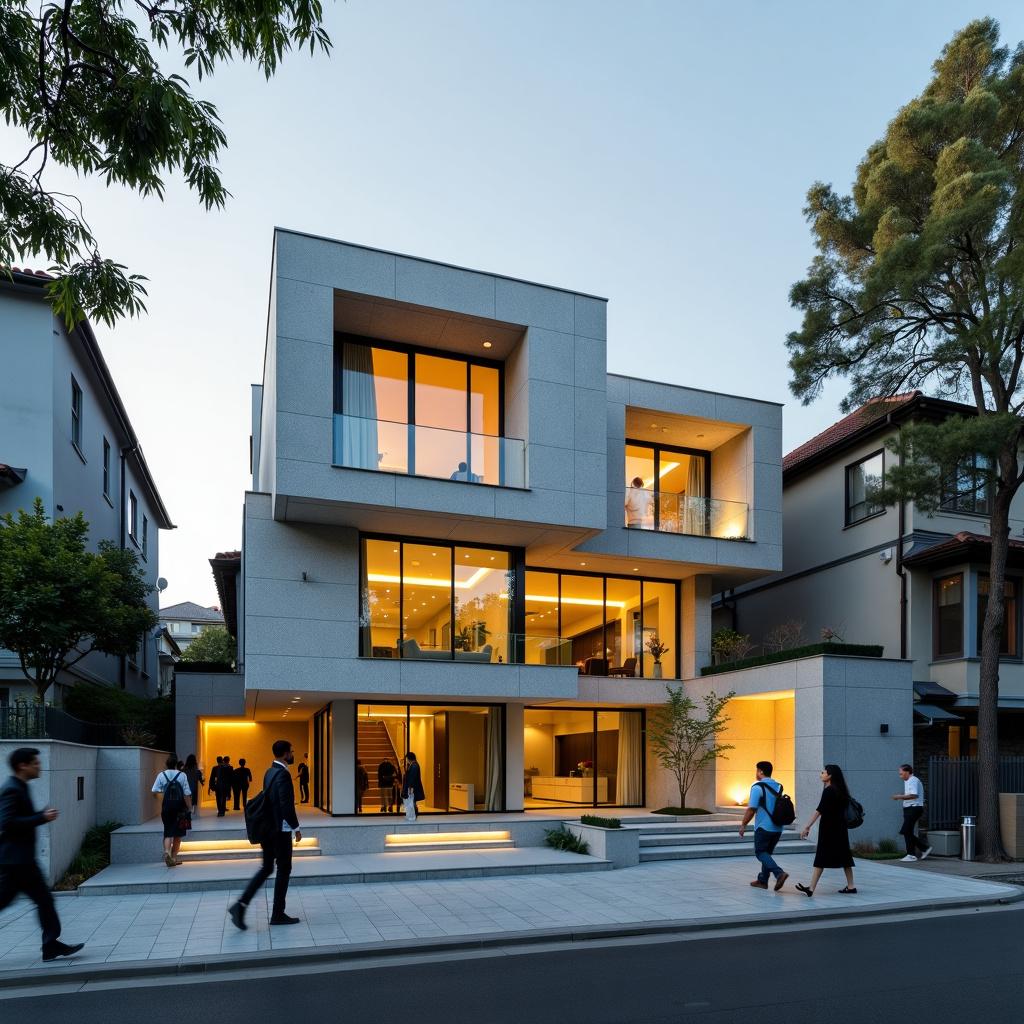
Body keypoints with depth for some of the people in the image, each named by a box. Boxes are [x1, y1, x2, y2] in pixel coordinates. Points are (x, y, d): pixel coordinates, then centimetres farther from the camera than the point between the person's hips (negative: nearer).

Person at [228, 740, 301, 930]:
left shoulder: (270, 772, 11)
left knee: (266, 868, 14)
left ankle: (241, 904, 2)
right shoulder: (283, 774, -18)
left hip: (268, 828, 9)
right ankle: (278, 914, 11)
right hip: (280, 829, -9)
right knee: (283, 870, 4)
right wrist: (296, 827, -15)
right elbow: (286, 804, -23)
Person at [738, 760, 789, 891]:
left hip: (764, 827, -7)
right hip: (778, 828, 7)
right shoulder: (778, 787, 11)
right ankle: (762, 880, 20)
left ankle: (779, 873, -17)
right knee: (767, 853, 17)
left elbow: (751, 809, -16)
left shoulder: (758, 787, -13)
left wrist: (743, 825, -6)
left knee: (760, 852, 1)